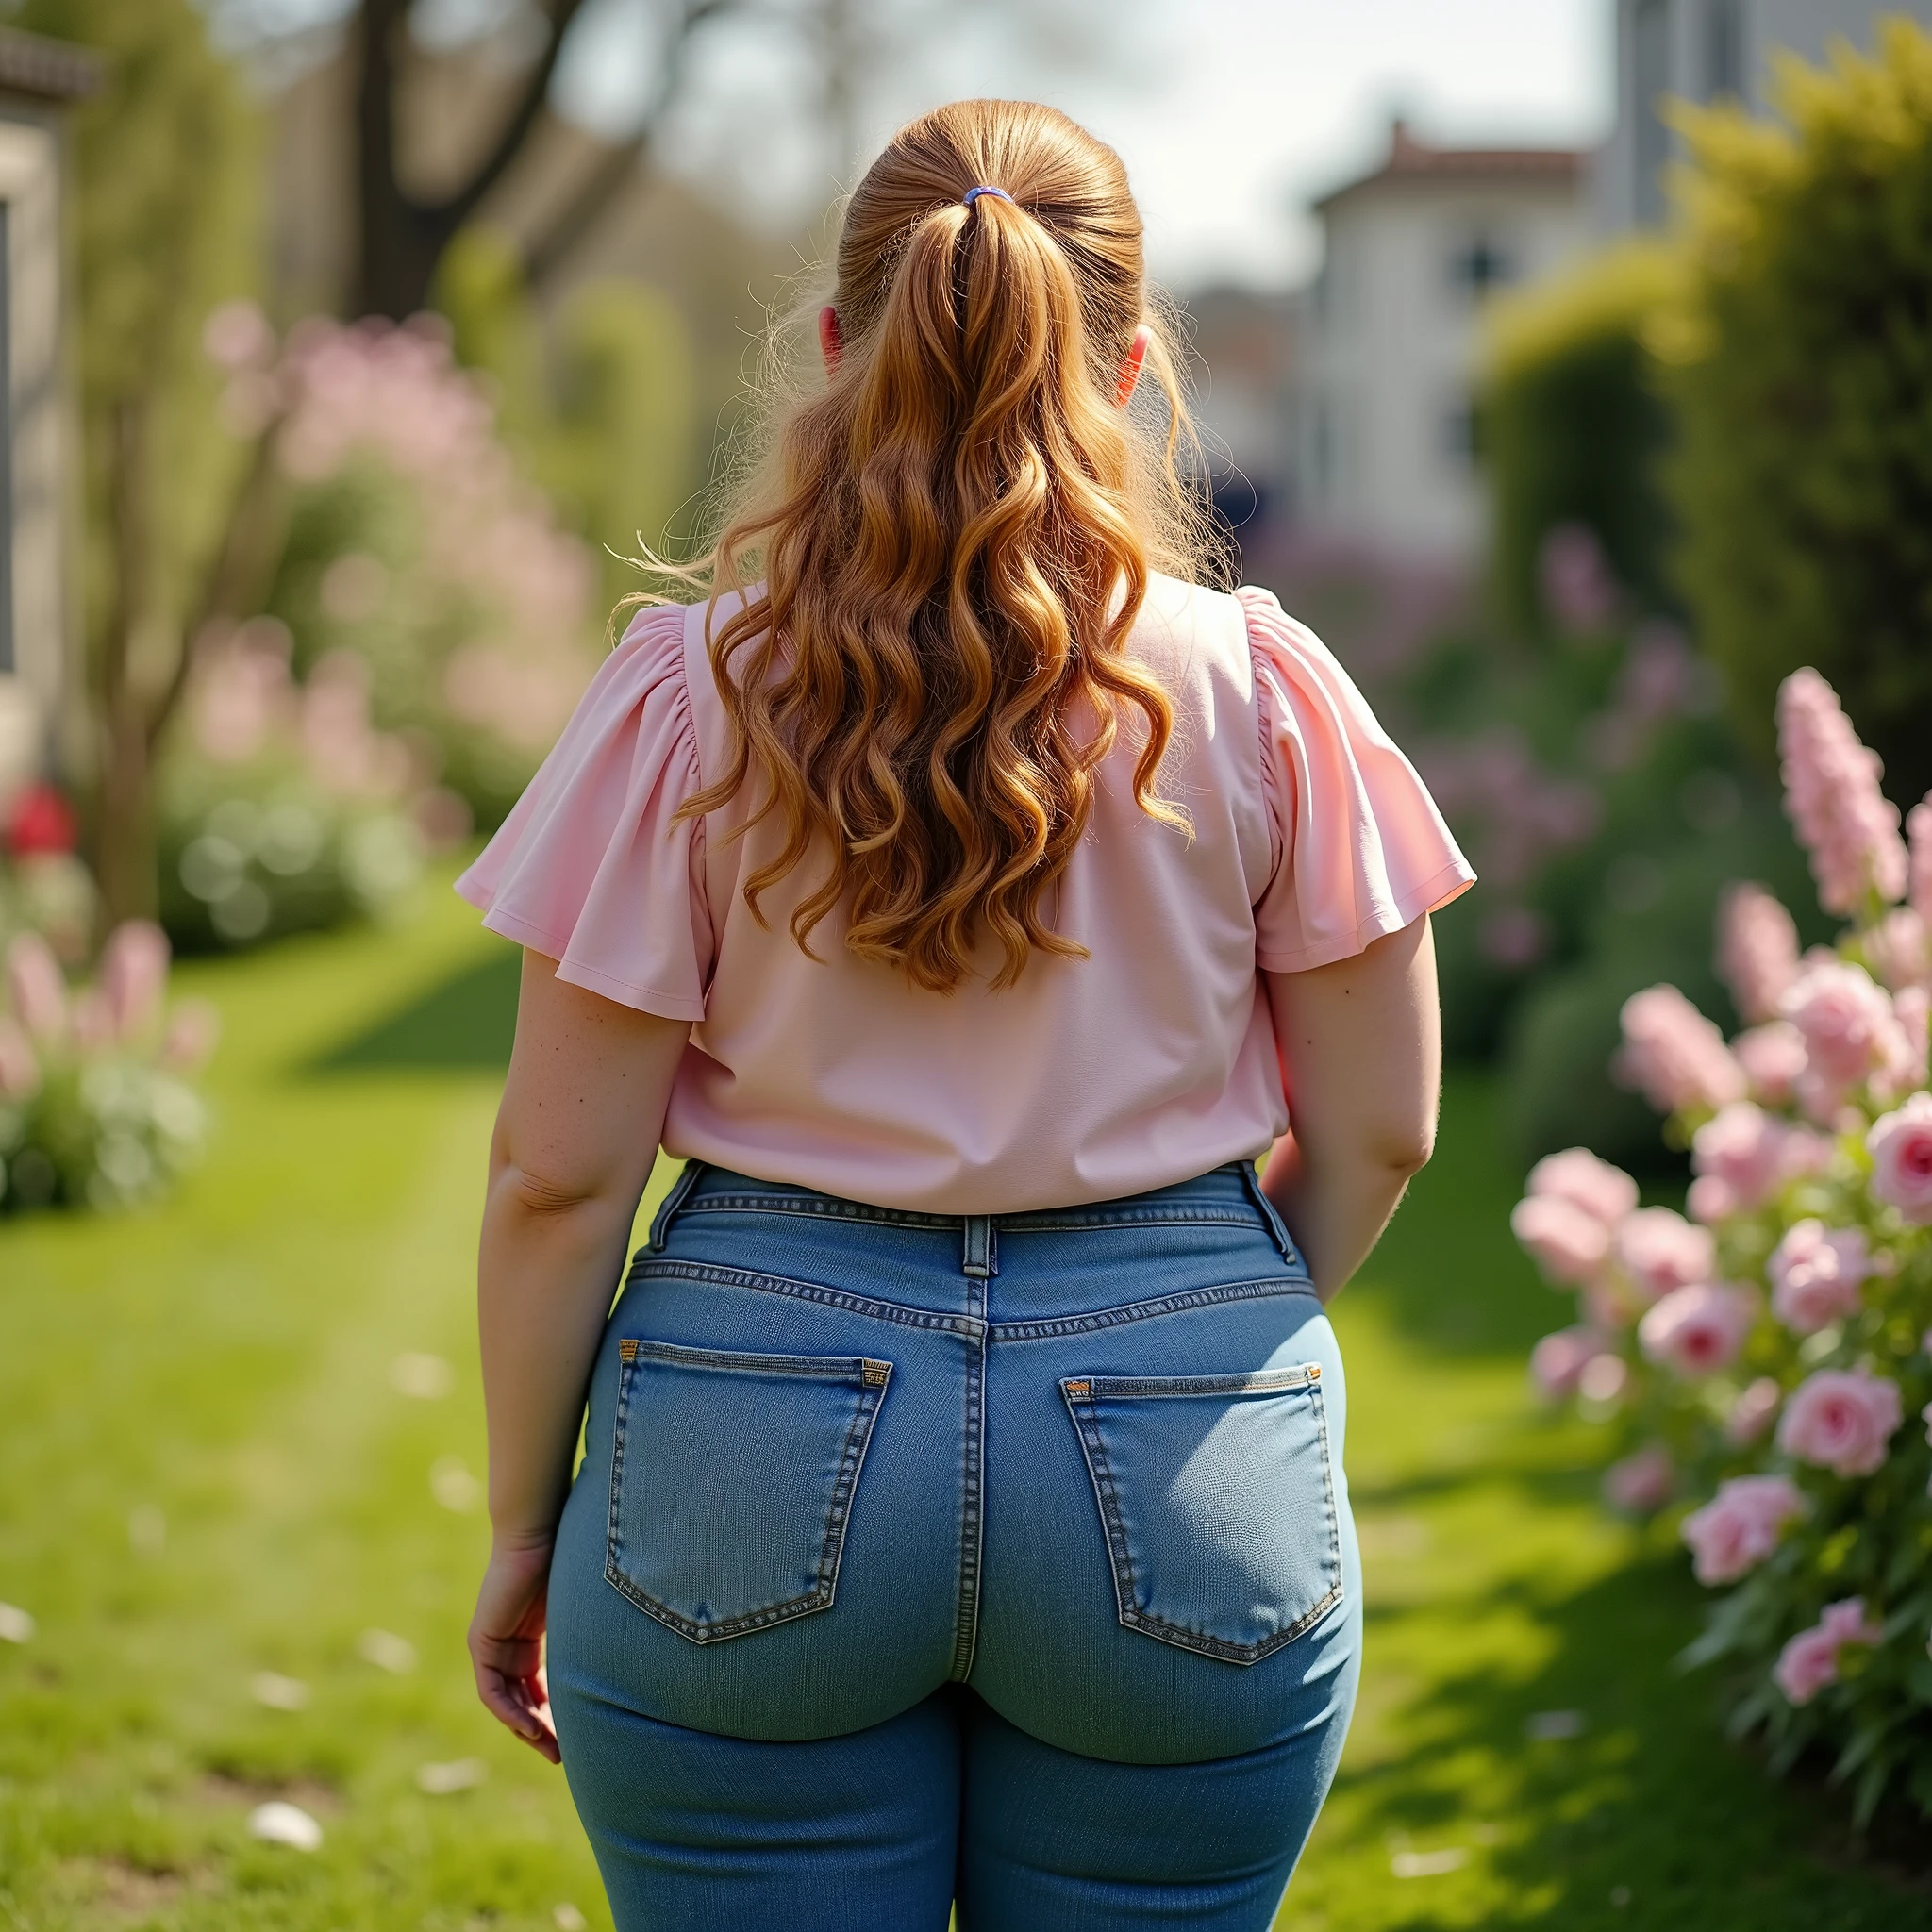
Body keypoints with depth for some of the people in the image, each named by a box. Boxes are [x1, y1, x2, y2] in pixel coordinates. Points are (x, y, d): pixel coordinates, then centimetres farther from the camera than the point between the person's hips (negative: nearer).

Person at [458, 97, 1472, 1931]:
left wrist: (522, 1528, 8)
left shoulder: (686, 691, -6)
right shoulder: (1260, 685, -3)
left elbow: (558, 1175, -5)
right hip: (1187, 1478, 1)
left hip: (757, 1445, -1)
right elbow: (1377, 1134, 3)